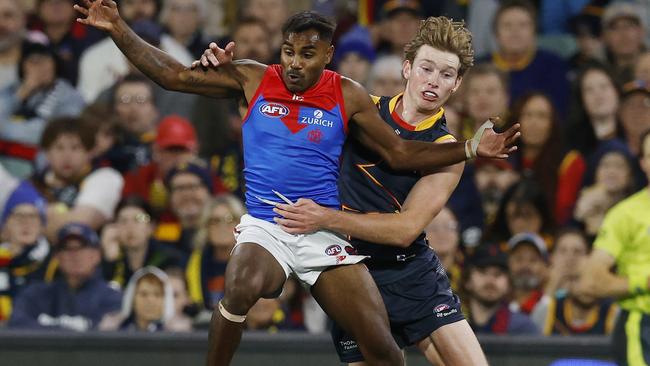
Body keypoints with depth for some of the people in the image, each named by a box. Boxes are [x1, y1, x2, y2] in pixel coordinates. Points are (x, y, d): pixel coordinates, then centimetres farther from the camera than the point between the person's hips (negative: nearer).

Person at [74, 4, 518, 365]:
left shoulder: (348, 96, 4)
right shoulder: (253, 79, 2)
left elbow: (399, 153, 8)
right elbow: (174, 75, 3)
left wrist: (471, 149, -3)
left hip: (325, 233, 1)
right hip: (264, 229, -1)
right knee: (242, 288, -38)